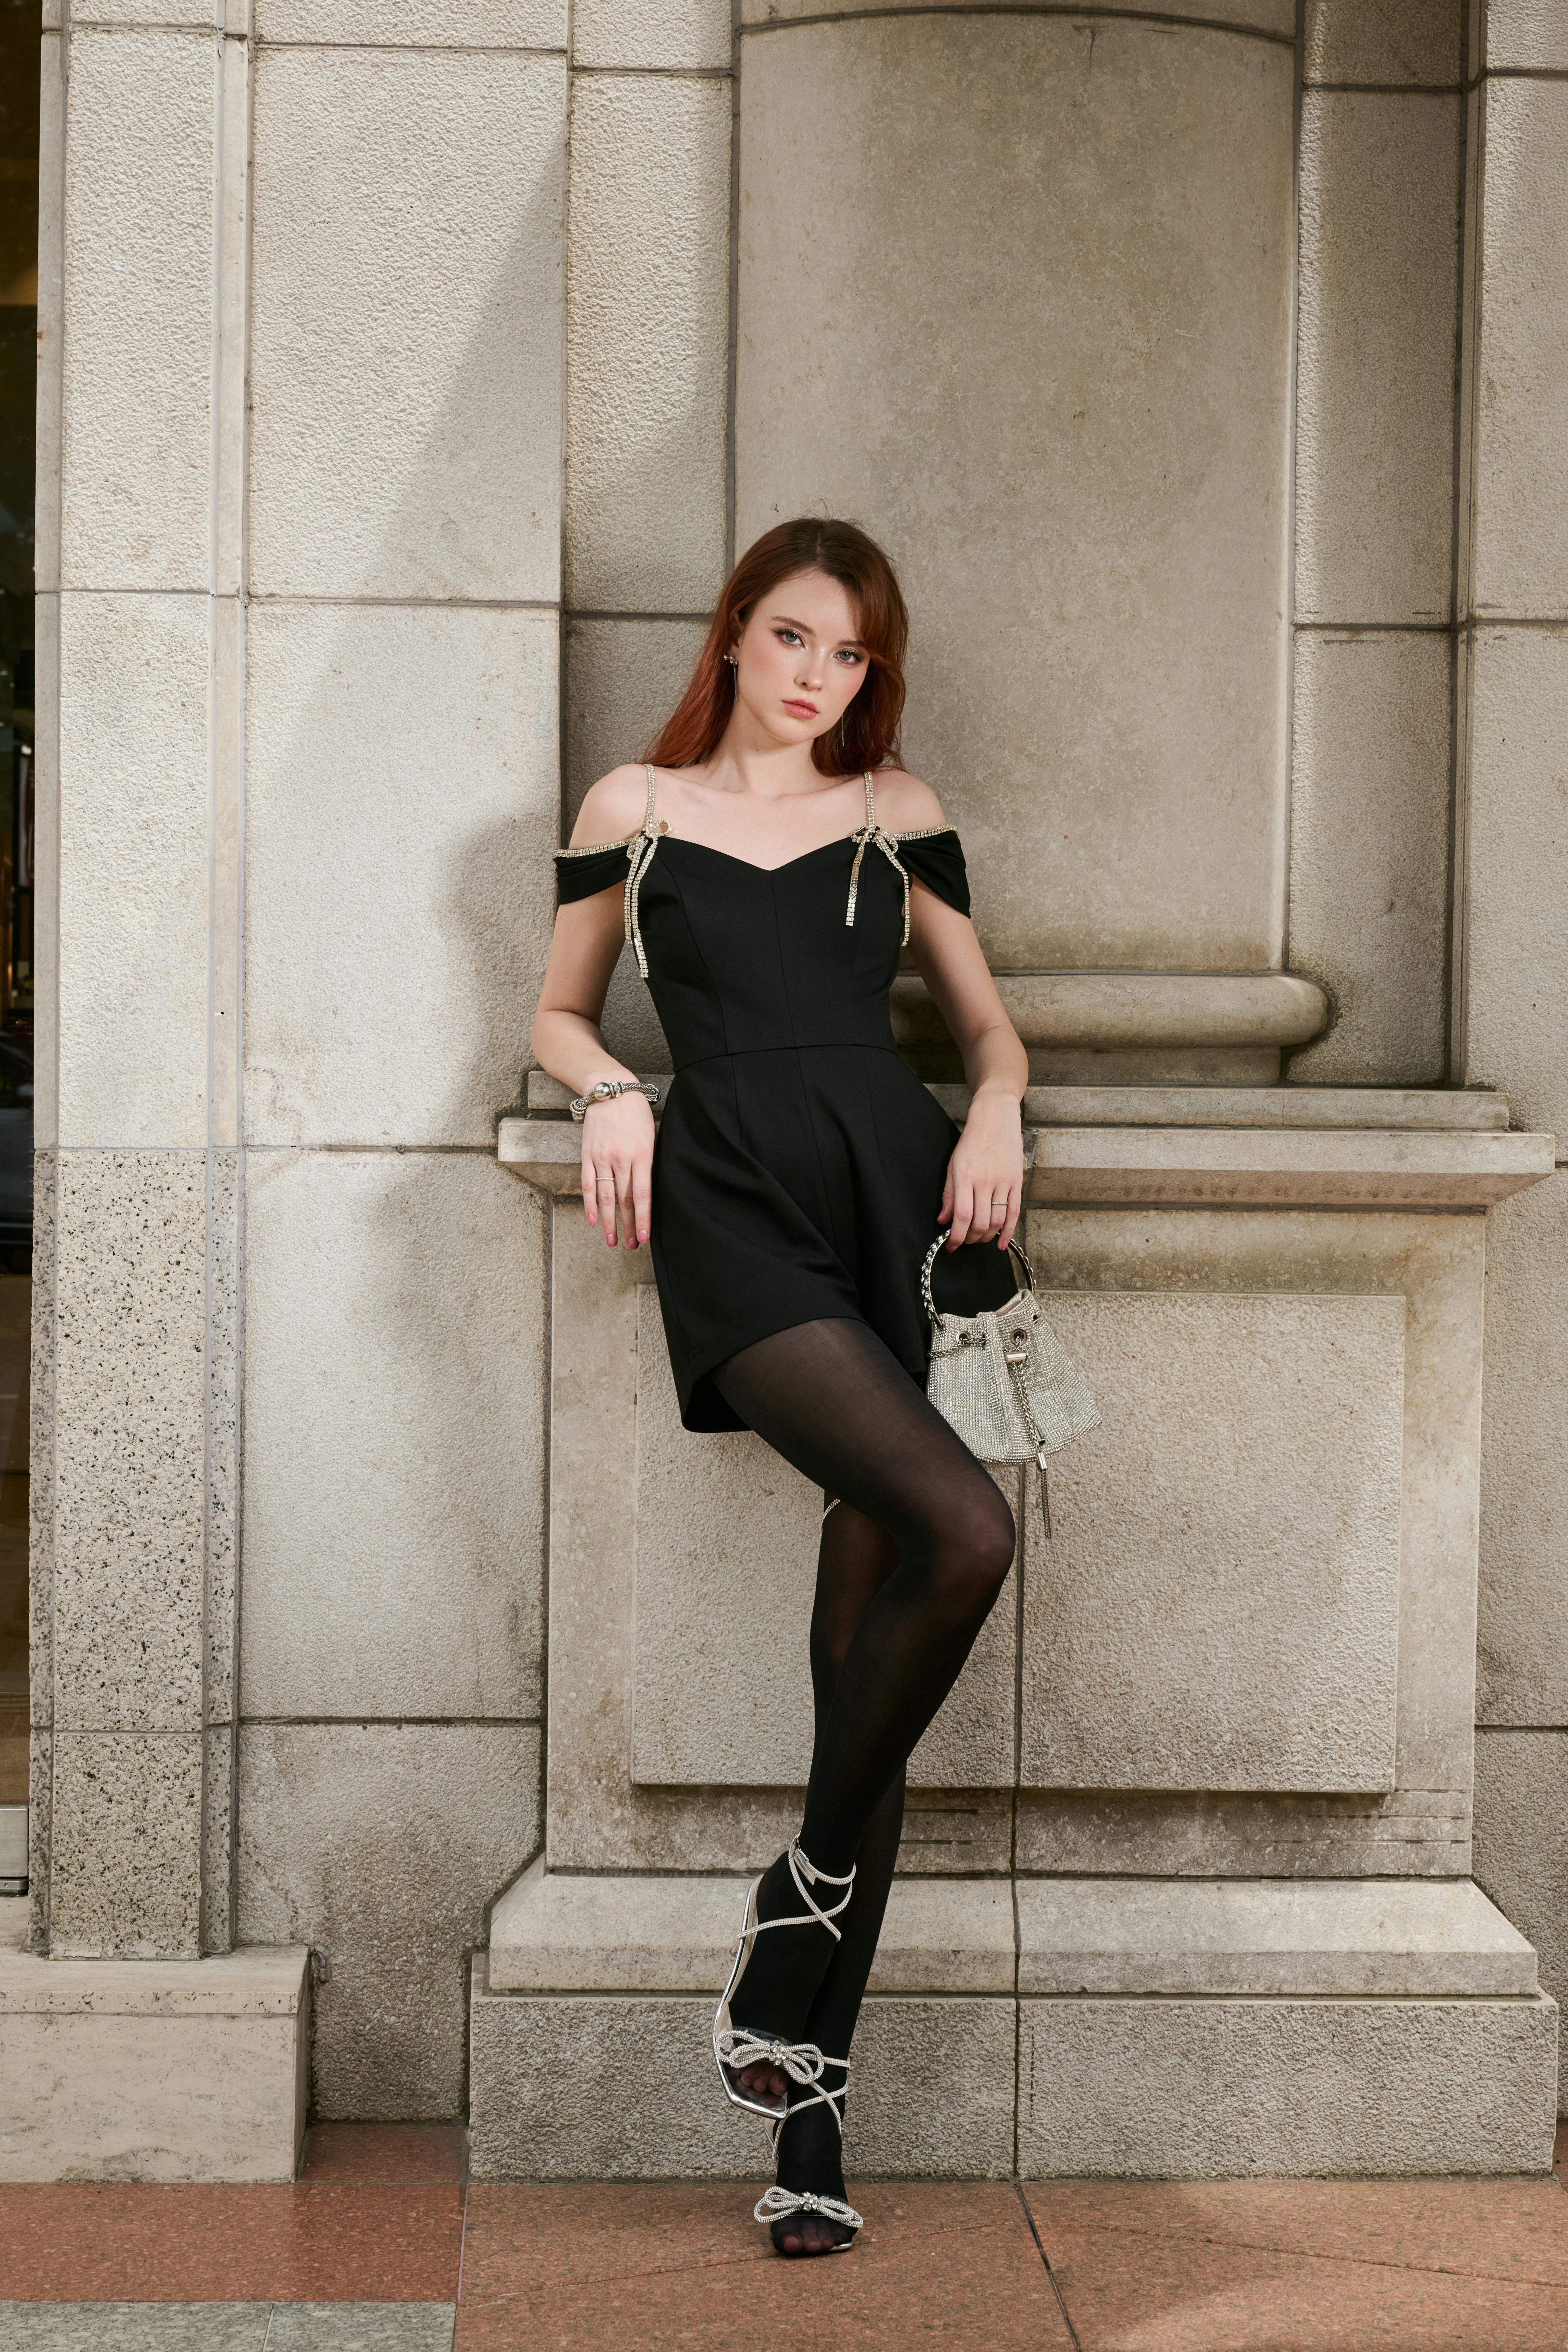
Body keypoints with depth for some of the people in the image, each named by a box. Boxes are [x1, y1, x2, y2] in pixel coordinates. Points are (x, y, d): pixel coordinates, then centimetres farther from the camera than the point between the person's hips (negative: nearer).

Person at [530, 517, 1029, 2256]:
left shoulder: (898, 813, 18)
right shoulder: (635, 807, 15)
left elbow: (986, 1018, 21)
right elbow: (560, 1014, 20)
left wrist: (995, 1109, -1)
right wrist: (613, 1090, -2)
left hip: (898, 1197, 3)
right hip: (736, 1215, -3)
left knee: (865, 1635, -4)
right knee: (963, 1528, -26)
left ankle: (802, 2088, 1)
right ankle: (811, 1893, -4)